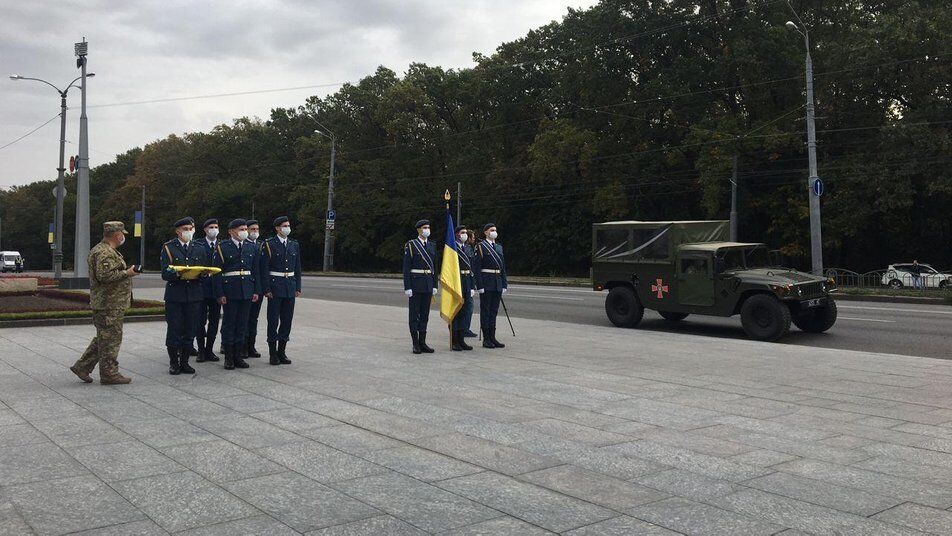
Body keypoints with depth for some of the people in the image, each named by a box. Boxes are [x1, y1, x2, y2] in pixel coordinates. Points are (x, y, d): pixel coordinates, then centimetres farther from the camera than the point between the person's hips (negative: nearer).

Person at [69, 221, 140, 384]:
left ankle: (82, 366, 20)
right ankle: (109, 374, 4)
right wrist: (127, 273, -20)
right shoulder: (105, 253, -17)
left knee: (104, 338, 17)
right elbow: (104, 275, -27)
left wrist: (126, 271, 19)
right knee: (110, 338, -3)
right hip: (109, 304, -11)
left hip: (107, 303, 11)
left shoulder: (104, 250, 18)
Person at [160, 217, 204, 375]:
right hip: (174, 295, -3)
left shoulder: (199, 248, 13)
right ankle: (174, 363, 12)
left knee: (190, 331, 6)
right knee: (174, 330, 1)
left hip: (194, 295, 3)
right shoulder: (168, 248, 2)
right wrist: (177, 273, -26)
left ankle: (184, 362, 17)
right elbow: (165, 274, -7)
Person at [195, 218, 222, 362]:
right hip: (201, 287, -2)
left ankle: (209, 350, 16)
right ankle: (201, 351, 9)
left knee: (214, 320, 6)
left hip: (216, 288, 2)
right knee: (201, 320, -1)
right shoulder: (198, 245, 2)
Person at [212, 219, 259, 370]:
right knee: (228, 323, 2)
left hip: (247, 291, 4)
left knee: (242, 323, 7)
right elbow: (217, 272, -6)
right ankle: (228, 357, 11)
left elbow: (255, 271, 13)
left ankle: (237, 354, 16)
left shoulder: (251, 248, 10)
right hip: (230, 291, -4)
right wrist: (220, 294, -11)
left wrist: (256, 291, 6)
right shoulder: (222, 247, -3)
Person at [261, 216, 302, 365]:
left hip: (290, 287, 5)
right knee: (273, 320, -1)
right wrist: (266, 289, -12)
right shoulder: (268, 245, -4)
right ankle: (273, 353, 7)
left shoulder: (294, 245, 11)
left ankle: (282, 351, 16)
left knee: (287, 319, 7)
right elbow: (264, 268, -7)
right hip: (275, 286, -5)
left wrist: (298, 287, 8)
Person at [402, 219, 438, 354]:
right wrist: (407, 287, -13)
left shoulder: (432, 246, 12)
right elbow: (406, 267, -8)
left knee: (425, 314, 8)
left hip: (428, 284, 5)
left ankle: (422, 343, 14)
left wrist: (434, 286, 10)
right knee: (414, 314, 0)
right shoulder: (411, 245, -4)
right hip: (415, 283, -5)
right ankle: (415, 344, 5)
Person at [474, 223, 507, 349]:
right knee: (485, 311, -1)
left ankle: (492, 338, 14)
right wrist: (480, 285, -16)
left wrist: (504, 284, 11)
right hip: (486, 283, -6)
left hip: (497, 284, 6)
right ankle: (486, 339, 3)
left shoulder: (499, 247, 16)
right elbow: (477, 267, -9)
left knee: (494, 311, 9)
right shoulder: (481, 246, -4)